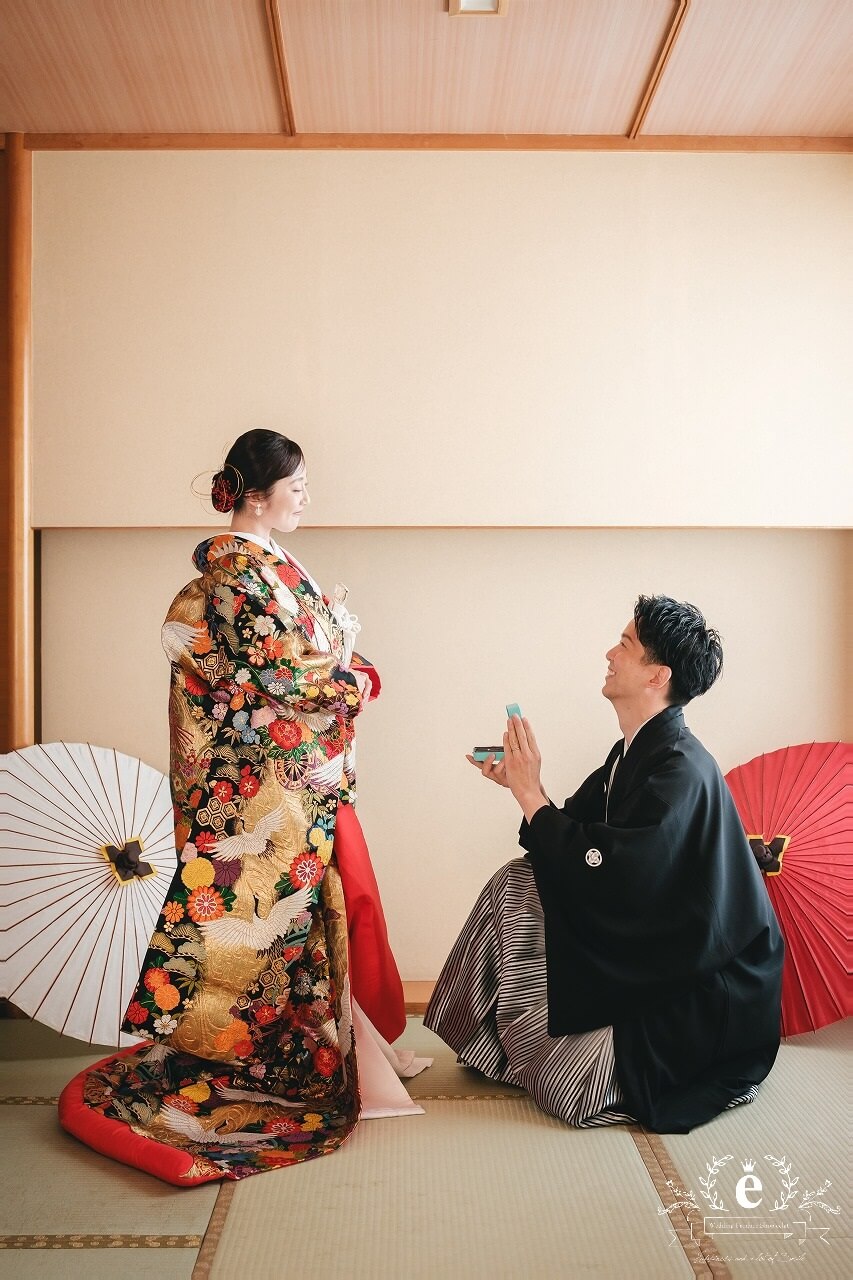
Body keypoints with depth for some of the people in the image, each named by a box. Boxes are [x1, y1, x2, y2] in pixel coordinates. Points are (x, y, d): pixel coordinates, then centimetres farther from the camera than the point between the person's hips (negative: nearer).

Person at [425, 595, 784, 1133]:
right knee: (514, 884, -2)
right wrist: (521, 785, -5)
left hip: (707, 991, -8)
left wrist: (531, 794, -22)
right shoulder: (634, 751, 4)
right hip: (648, 941, 9)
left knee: (564, 1080, -13)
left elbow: (601, 873, -30)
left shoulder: (681, 771, -25)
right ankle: (499, 1040, 15)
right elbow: (580, 833, 6)